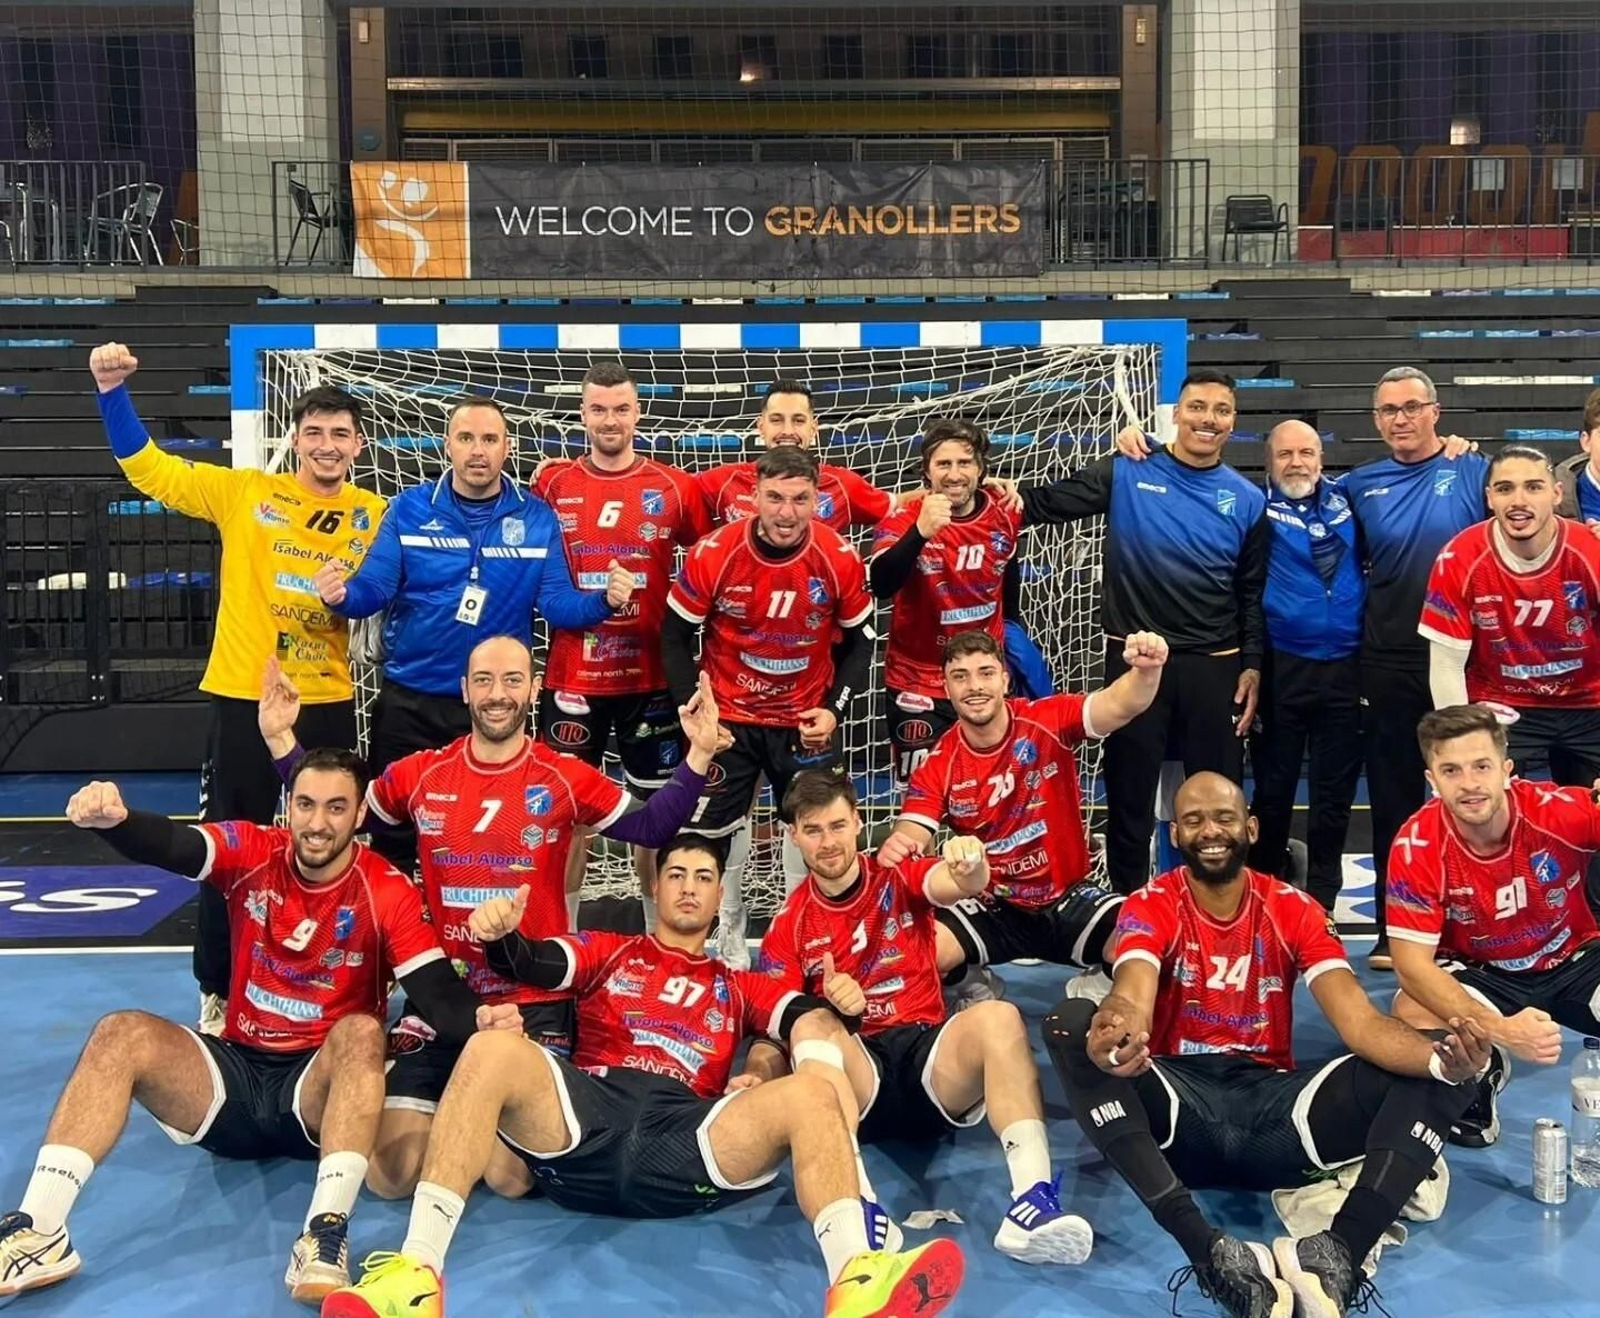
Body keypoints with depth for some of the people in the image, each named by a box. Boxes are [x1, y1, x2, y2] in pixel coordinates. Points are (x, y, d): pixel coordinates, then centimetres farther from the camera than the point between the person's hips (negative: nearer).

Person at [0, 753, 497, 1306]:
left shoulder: (387, 892, -10)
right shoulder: (252, 852, -5)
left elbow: (437, 994, -18)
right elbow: (170, 847, -24)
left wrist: (479, 1020, -43)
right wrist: (113, 818, -48)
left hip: (321, 1090, -3)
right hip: (233, 1076, 3)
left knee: (361, 1033, -33)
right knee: (122, 1033, -19)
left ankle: (327, 1235, -43)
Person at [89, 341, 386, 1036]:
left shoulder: (376, 515, 2)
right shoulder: (244, 491, 0)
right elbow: (147, 467, 2)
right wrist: (113, 391, -10)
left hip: (328, 704, 1)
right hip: (242, 698, -1)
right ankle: (218, 991, 20)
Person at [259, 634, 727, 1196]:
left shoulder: (566, 778, -3)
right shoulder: (420, 775, 3)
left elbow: (653, 827, -1)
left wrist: (698, 754, -13)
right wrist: (281, 740, 8)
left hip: (534, 1002, -2)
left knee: (515, 1176, -14)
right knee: (390, 1177, -8)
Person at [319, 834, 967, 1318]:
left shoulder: (739, 987, 31)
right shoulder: (606, 951, 28)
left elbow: (810, 1016, 15)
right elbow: (536, 963, 9)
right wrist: (500, 938, -16)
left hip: (685, 1138, 1)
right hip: (582, 1126, 0)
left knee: (811, 1094, -24)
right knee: (492, 1050, -29)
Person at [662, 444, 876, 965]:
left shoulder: (840, 560, -13)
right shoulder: (713, 554, -16)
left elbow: (858, 643, 1)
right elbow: (675, 635, -5)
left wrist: (833, 710, -10)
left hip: (807, 722, 1)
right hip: (727, 719, 0)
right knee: (713, 836, 5)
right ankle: (729, 944, 25)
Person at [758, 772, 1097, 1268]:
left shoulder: (901, 880, 8)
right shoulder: (788, 927, 7)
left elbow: (956, 885, -15)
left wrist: (969, 867, -41)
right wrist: (829, 1006, -23)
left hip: (928, 1056, 1)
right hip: (855, 1072, -1)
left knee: (997, 1016, -30)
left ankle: (1033, 1202, -44)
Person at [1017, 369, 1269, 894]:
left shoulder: (1247, 501, 6)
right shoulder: (1126, 475, -2)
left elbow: (1253, 593, 9)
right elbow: (1048, 502, -4)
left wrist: (1252, 666, 3)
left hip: (1214, 667, 2)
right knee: (1130, 796, 8)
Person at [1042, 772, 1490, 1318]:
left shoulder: (1293, 909, 4)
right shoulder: (1151, 907, -2)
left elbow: (1360, 1022, -8)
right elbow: (1134, 1002, -23)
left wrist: (1441, 1058, -31)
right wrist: (1114, 1029, -50)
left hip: (1273, 1101, 2)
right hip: (1178, 1113, -2)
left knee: (1437, 1073, -16)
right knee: (1069, 1024, -30)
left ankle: (1337, 1254, -38)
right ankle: (1208, 1249, -42)